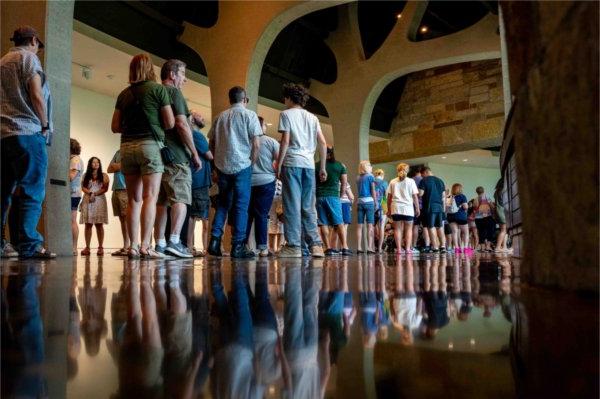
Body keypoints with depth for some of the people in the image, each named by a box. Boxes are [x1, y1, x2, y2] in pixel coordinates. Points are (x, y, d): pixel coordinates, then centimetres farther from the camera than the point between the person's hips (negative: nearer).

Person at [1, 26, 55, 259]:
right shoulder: (29, 58, 1)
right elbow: (36, 96, -11)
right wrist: (45, 125, -1)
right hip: (26, 132, -7)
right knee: (32, 191, -9)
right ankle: (29, 245, -14)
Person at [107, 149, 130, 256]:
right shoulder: (118, 152, 22)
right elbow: (109, 169, 16)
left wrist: (116, 166, 1)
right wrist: (121, 165, 1)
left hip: (126, 189, -7)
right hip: (116, 189, 7)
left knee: (127, 218, -11)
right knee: (122, 219, 6)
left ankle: (127, 247, -12)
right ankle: (126, 247, 7)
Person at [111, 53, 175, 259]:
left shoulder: (124, 94, 14)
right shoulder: (158, 89, 1)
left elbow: (115, 127, 13)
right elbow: (170, 123, -3)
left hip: (127, 146, 5)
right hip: (150, 144, -5)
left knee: (133, 199, 5)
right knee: (150, 197, -8)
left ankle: (133, 246, 4)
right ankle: (145, 246, -14)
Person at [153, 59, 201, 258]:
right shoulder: (174, 92, -3)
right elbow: (181, 124, -14)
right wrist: (195, 154, -10)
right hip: (175, 156, -8)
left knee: (161, 201, 8)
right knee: (180, 199, -7)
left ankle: (160, 244, 8)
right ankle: (174, 241, -17)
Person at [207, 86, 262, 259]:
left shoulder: (220, 116, 14)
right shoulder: (249, 115, 1)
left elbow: (211, 144, 14)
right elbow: (255, 144, -6)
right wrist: (251, 163, 5)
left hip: (222, 166, 4)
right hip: (242, 165, -4)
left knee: (223, 203, 14)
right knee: (241, 205, 0)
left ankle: (215, 240, 5)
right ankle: (238, 246, 0)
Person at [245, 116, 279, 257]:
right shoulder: (270, 141, 0)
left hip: (247, 182, 2)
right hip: (266, 182, -2)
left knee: (247, 214, 8)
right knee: (262, 215, 0)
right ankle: (262, 247, -2)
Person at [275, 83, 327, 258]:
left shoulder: (286, 114, 5)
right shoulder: (312, 117, 19)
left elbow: (285, 141, -6)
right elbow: (323, 143, 11)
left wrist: (278, 165, -4)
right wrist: (323, 168, 14)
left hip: (292, 163, -5)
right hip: (309, 164, 5)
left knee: (292, 205, -4)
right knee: (308, 207, 8)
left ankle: (294, 246, -6)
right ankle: (315, 245, 3)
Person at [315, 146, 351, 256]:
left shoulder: (316, 166, 5)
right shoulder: (340, 165, 5)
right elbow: (344, 183, 4)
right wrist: (341, 195, 15)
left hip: (319, 196, 1)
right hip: (333, 196, -1)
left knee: (323, 223, 3)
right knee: (339, 223, 2)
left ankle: (328, 248, -1)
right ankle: (344, 247, -6)